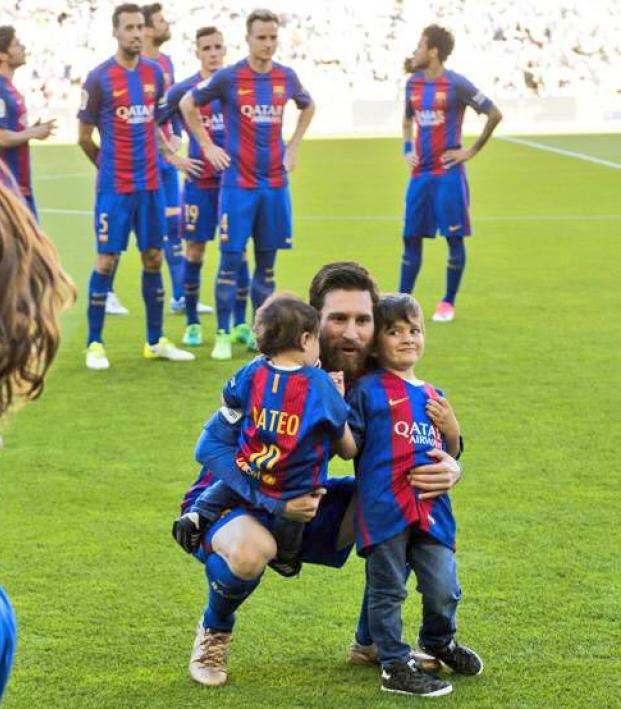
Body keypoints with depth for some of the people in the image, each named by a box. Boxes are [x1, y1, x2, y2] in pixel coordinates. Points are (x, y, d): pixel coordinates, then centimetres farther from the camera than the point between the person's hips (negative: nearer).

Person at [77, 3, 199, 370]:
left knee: (154, 258, 9)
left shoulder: (154, 72, 7)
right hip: (114, 188, -5)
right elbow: (85, 137, 0)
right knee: (107, 261, -3)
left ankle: (156, 341, 18)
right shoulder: (99, 78, -9)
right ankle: (95, 344, 5)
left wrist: (170, 155, 14)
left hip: (150, 185, 5)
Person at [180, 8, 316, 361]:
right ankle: (223, 336, 3)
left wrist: (293, 147, 16)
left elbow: (308, 106, 25)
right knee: (231, 259, -4)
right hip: (238, 183, -3)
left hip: (275, 183, 4)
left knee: (267, 262, 7)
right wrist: (207, 146, 2)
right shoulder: (229, 77, -6)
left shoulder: (287, 77, 4)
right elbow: (188, 105, 6)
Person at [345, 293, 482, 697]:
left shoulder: (434, 397, 18)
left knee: (444, 588, 4)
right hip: (384, 508, -5)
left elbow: (449, 456, 24)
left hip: (431, 508, 5)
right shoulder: (367, 390, 0)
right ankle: (396, 667, 13)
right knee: (387, 592, 3)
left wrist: (452, 429, 5)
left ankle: (438, 642, 33)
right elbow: (350, 447, -5)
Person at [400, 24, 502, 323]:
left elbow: (494, 114, -9)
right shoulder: (413, 83, 9)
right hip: (420, 173, 6)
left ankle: (448, 303, 10)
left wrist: (471, 151, -8)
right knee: (411, 238, 6)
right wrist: (407, 148, 10)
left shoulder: (455, 84, -11)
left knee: (454, 238, 0)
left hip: (448, 174, -6)